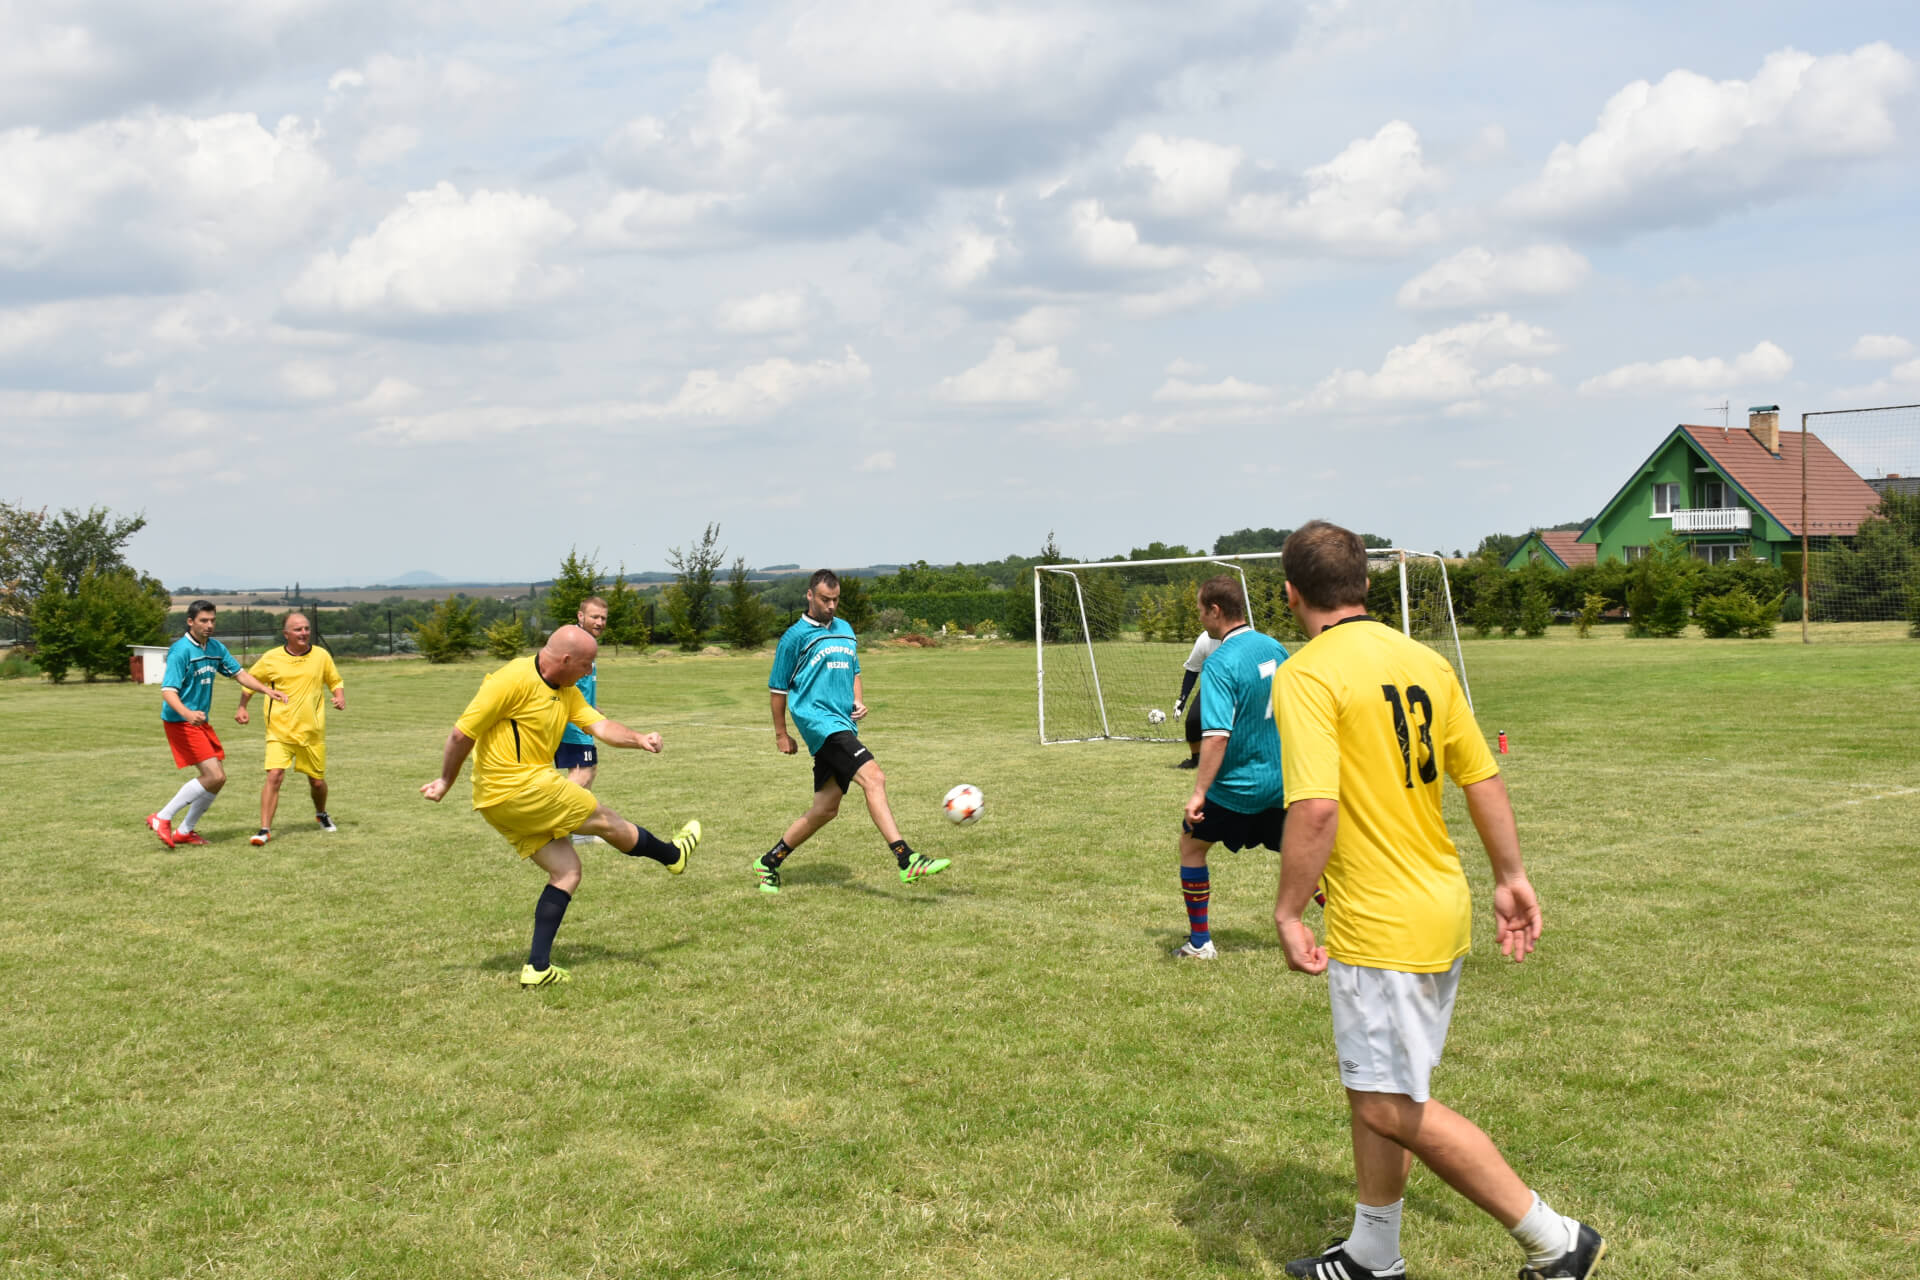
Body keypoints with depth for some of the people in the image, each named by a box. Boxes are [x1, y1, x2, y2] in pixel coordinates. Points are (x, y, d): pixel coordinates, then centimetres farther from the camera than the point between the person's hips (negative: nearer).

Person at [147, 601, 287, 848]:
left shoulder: (216, 648, 7)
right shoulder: (181, 651, -17)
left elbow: (238, 673, 18)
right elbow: (168, 690, -23)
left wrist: (266, 690, 4)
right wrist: (187, 713, -41)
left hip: (200, 722, 8)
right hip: (179, 723, -8)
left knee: (218, 777, 7)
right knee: (213, 776, -16)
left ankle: (185, 831, 19)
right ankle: (161, 818, -5)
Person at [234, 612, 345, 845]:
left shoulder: (321, 656, 1)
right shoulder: (271, 658, -3)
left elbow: (336, 681, 14)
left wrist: (340, 696, -6)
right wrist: (241, 707, 2)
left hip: (312, 732, 2)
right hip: (279, 731, -2)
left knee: (317, 781, 10)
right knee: (274, 776, -18)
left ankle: (321, 815, 42)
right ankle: (265, 829, -13)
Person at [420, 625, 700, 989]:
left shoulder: (566, 691, 11)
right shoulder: (514, 679, -19)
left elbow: (600, 726, 4)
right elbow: (462, 733, -16)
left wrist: (638, 739, -15)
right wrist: (446, 782, -6)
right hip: (521, 786, -10)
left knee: (567, 873, 8)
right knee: (605, 820, 7)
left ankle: (537, 967, 6)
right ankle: (673, 855, 31)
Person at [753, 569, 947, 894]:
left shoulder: (845, 630, 17)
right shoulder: (796, 636, -3)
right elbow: (777, 688, 3)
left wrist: (858, 701, 9)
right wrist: (781, 734, 4)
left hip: (842, 725, 8)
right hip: (819, 720, -8)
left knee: (825, 809, 10)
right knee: (873, 778, -24)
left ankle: (769, 862, 25)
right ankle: (907, 861, -31)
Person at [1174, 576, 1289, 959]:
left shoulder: (1220, 664, -20)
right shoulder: (1273, 647, 2)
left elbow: (1217, 735, -28)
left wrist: (1199, 794, -27)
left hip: (1238, 785, -6)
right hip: (1284, 779, 6)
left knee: (1191, 845, 13)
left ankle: (1200, 942, 16)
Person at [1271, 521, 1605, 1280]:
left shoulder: (1307, 675, -16)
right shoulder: (1424, 661, 7)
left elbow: (1316, 809, -25)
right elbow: (1483, 779, 12)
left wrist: (1288, 912, -16)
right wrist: (1512, 878, 20)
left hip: (1377, 926, -9)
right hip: (1443, 909, 9)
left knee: (1394, 1109, -1)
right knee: (1373, 1091, 20)